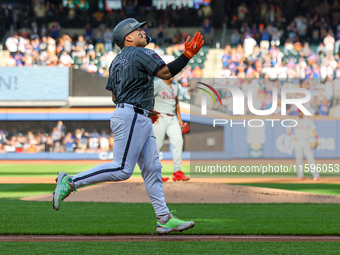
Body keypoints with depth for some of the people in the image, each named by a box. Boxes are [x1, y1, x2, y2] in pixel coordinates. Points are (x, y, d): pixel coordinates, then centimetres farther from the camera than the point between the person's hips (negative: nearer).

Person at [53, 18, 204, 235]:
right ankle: (70, 182, -9)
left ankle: (165, 219, 1)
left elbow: (115, 97, 23)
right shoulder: (141, 53, -6)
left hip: (141, 120, 11)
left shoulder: (117, 61, 21)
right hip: (131, 117, -11)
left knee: (152, 168, 4)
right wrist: (187, 55, -14)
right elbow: (165, 73, -18)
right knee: (122, 169, -13)